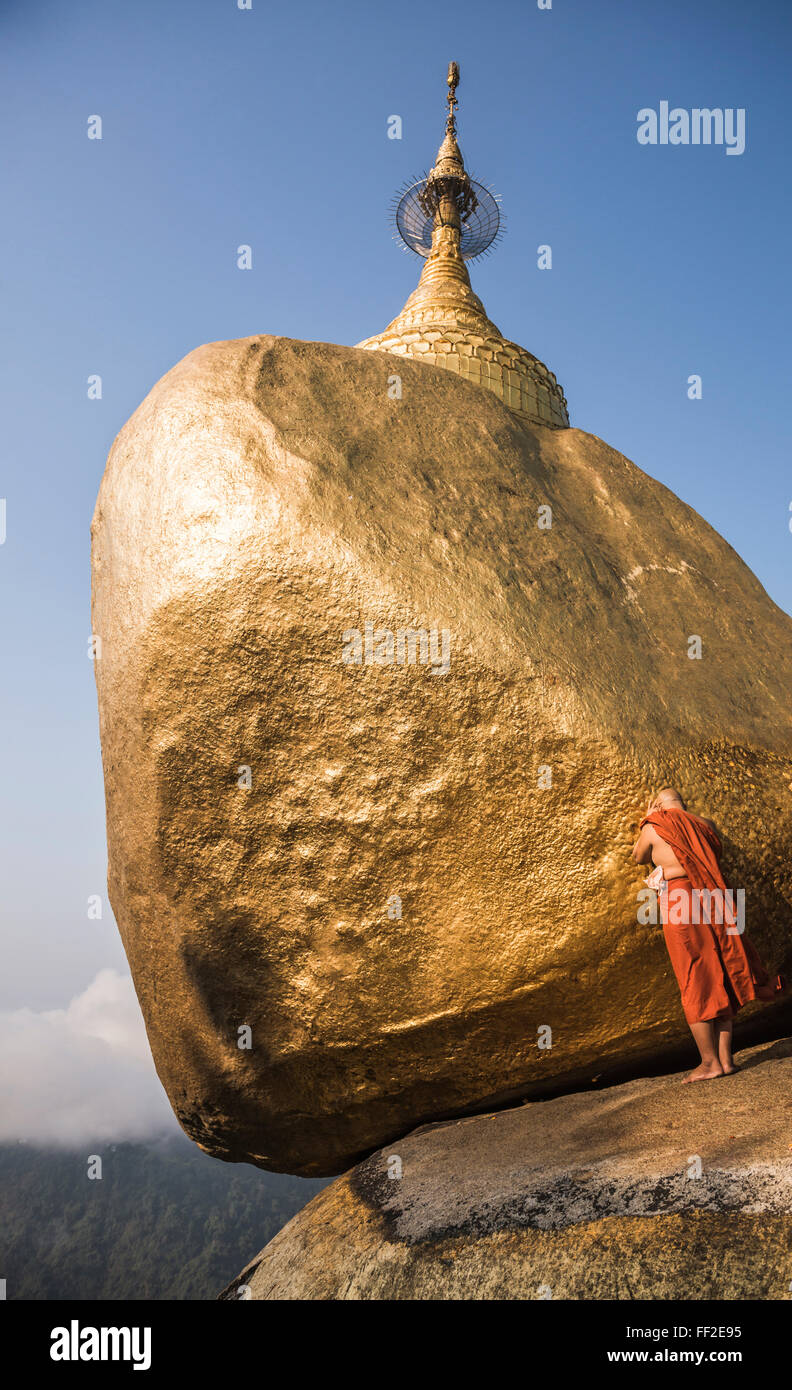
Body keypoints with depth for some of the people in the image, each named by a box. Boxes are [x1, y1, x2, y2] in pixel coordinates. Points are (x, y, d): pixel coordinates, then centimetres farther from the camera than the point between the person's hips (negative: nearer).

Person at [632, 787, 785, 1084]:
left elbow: (639, 857, 18)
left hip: (678, 904, -4)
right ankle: (725, 1057, 12)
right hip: (714, 902, 5)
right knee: (721, 981, 11)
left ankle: (710, 1062, 2)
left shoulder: (654, 827, 2)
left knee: (694, 985, 1)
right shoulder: (705, 824, 12)